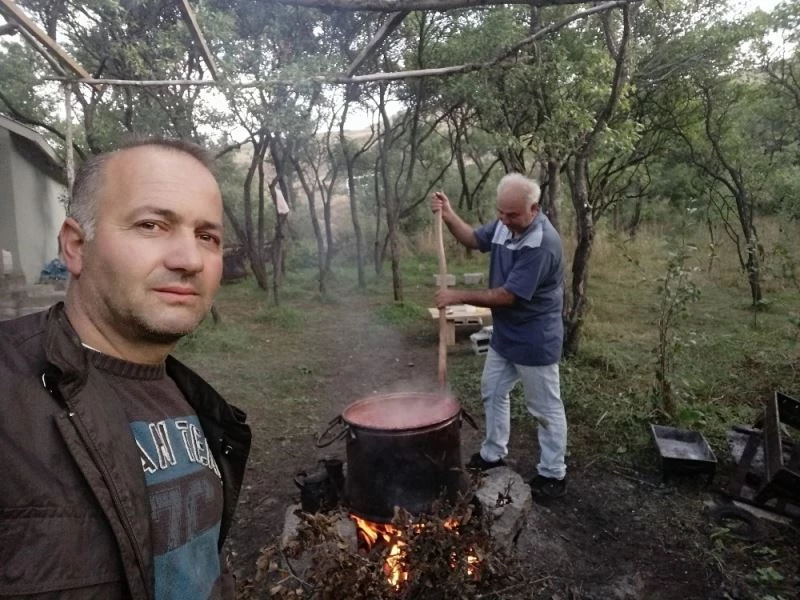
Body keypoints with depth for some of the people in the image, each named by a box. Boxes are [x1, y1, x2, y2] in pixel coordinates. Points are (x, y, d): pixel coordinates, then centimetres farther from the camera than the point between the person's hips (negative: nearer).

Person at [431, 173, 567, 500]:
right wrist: (448, 216, -5)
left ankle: (553, 474, 25)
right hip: (504, 334, 9)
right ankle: (493, 453, 39)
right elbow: (474, 240, 12)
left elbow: (508, 295, -28)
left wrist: (460, 296, -21)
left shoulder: (543, 243, -29)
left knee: (546, 408, 8)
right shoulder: (505, 223, -3)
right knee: (492, 392, 20)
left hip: (535, 341, -9)